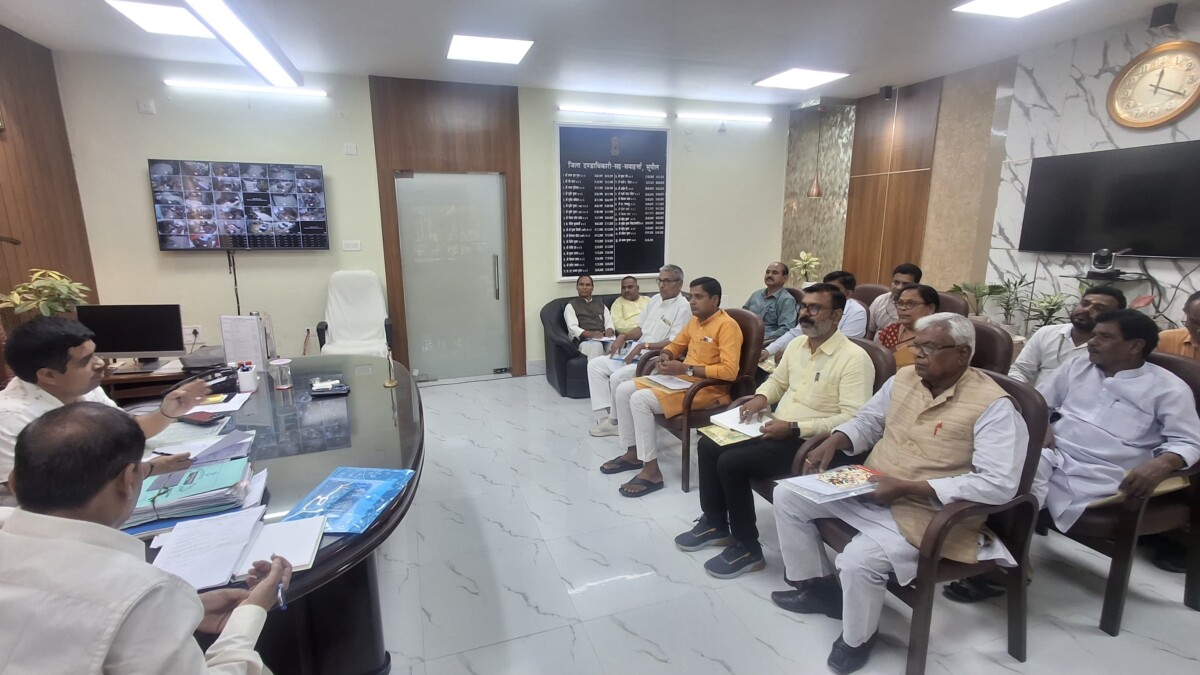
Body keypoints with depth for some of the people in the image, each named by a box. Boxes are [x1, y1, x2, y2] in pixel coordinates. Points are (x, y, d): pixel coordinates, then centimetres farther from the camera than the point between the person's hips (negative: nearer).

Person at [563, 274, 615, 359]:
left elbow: (609, 322, 15)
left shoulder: (601, 305, 29)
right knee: (596, 345, -39)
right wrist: (590, 334, -20)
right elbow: (573, 328, -1)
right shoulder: (571, 306, 15)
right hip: (585, 340, -3)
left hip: (605, 339, 3)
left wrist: (609, 330, -12)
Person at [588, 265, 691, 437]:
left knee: (618, 377, -27)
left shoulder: (683, 307, -13)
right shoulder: (655, 300, 13)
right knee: (595, 365, 0)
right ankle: (610, 413, -3)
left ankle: (615, 420, -4)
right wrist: (624, 336, 0)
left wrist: (644, 345, -23)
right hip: (637, 354, 9)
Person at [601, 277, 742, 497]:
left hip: (707, 388, -9)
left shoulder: (727, 325, -16)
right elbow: (676, 344, 25)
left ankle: (651, 472, -18)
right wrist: (666, 355, 0)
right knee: (624, 390, 0)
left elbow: (729, 371, -25)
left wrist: (686, 368, -25)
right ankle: (632, 453, 10)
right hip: (682, 379, 9)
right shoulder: (695, 320, 11)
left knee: (640, 399, -26)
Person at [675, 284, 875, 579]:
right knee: (708, 445, 1)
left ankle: (747, 547, -2)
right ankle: (715, 523, 17)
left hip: (810, 443, -9)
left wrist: (794, 428, -26)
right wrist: (762, 397, 1)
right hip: (776, 429, 9)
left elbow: (853, 419, -23)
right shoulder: (796, 344, 9)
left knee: (731, 463, -22)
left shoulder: (854, 358, -16)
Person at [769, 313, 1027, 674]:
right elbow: (869, 420, 15)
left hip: (926, 511, -7)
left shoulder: (993, 405, -18)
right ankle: (818, 586, 21)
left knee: (857, 560, -29)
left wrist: (907, 487, -28)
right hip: (868, 490, 8)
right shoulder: (904, 377, 2)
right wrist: (833, 442, -7)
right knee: (787, 496, 3)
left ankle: (858, 638, 7)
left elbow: (998, 484, -24)